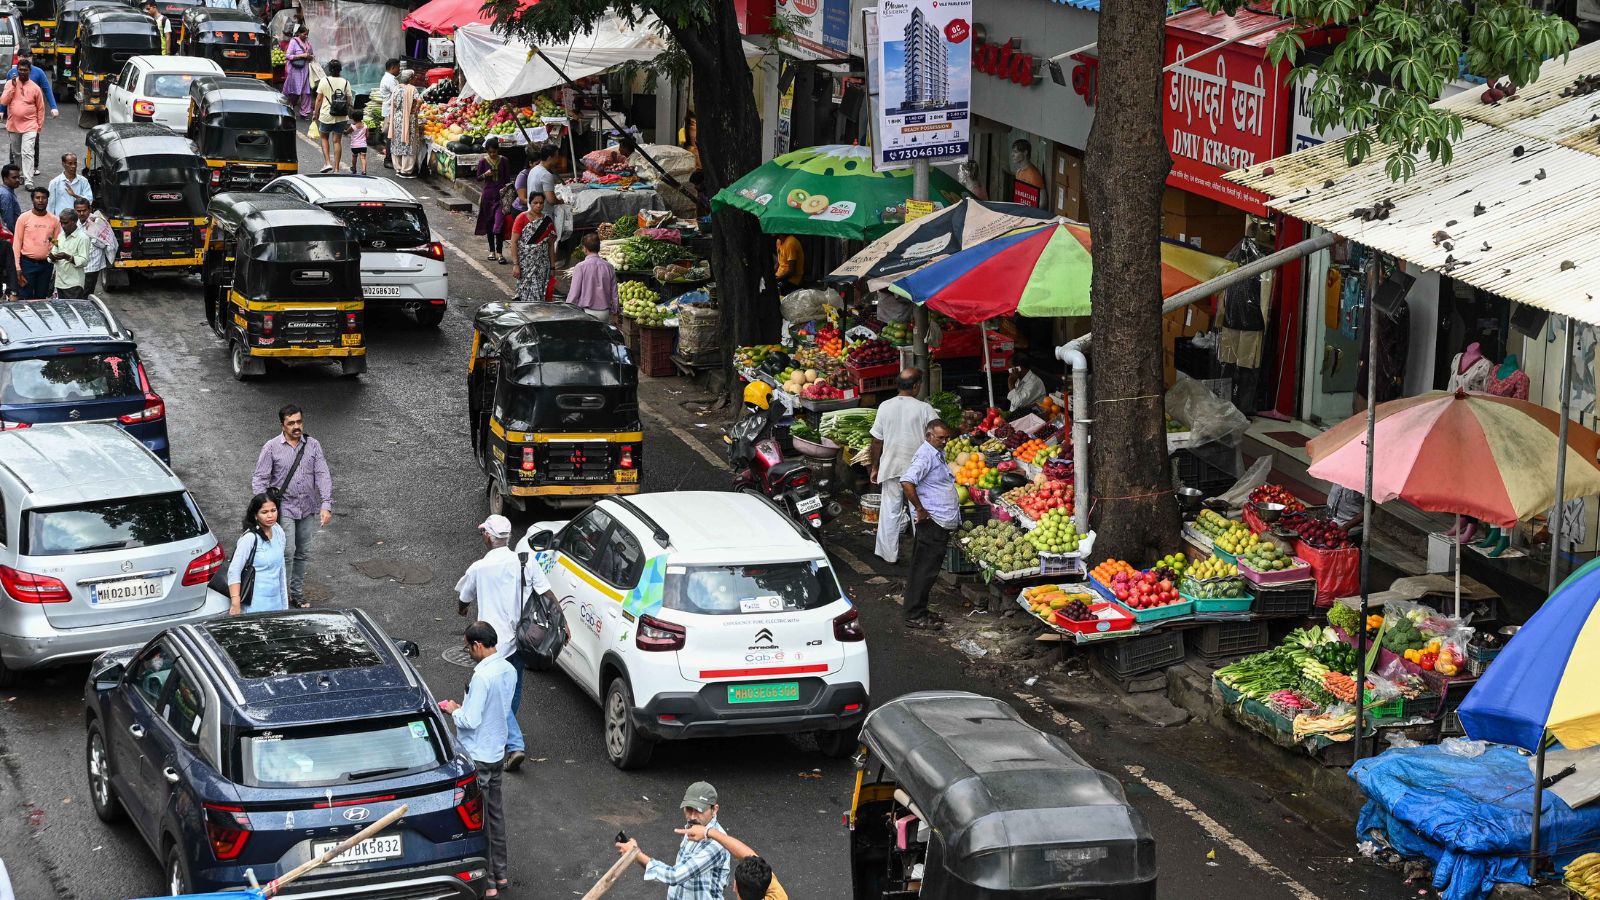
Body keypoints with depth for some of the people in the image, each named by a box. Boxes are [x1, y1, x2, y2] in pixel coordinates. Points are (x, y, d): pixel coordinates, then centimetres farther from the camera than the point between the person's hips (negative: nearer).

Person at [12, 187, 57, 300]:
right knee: (26, 298, -3)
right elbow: (17, 242, -2)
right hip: (27, 263, -2)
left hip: (46, 264, 2)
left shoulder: (54, 220, 4)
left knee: (41, 298, 10)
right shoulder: (24, 218, -3)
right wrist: (18, 267, -8)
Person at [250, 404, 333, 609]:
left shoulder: (313, 445, 1)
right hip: (284, 509, -4)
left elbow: (323, 476, -3)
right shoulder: (271, 448, -6)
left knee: (303, 553, 12)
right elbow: (259, 479, -6)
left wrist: (326, 505, -13)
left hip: (307, 510, 4)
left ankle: (297, 593, 25)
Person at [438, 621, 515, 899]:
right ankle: (500, 873, 29)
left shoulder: (482, 677, -26)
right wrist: (465, 708, 11)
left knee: (478, 819, 2)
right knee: (495, 813, 19)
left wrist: (454, 711, -6)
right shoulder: (508, 670, 2)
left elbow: (471, 721, -25)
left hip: (478, 758, -9)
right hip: (497, 753, 9)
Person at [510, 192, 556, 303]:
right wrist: (516, 264, -13)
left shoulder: (547, 221, 7)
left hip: (542, 264, 3)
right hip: (525, 263, -3)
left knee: (540, 294, 0)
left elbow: (551, 245, 12)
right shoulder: (522, 218, -4)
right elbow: (514, 242, -7)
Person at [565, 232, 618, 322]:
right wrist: (615, 312, 21)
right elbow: (614, 293, 10)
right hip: (604, 313, 4)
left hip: (587, 311, -4)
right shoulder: (609, 267, 4)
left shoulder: (580, 267, -9)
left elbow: (574, 293, -7)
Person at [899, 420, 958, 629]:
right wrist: (920, 510, -22)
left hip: (941, 524, 10)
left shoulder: (938, 454, 17)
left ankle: (920, 610, 22)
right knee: (925, 570, -6)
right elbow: (906, 482, -29)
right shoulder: (925, 455, -15)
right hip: (930, 524, -10)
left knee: (927, 570, 15)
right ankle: (914, 616, -3)